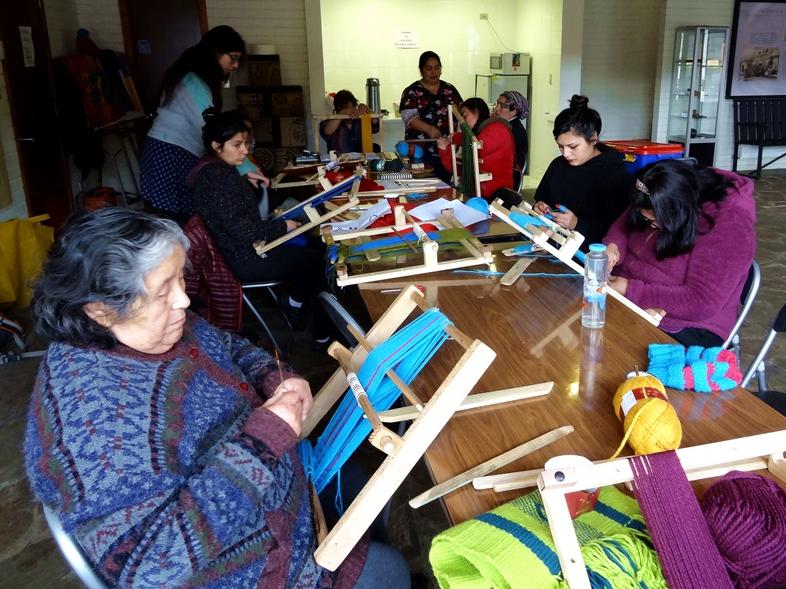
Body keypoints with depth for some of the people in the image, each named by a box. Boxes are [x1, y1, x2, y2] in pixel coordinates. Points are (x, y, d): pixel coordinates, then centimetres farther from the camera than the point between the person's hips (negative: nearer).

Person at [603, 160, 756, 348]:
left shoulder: (729, 227, -23)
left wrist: (630, 290, -24)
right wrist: (613, 246, -11)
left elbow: (699, 304, -26)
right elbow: (625, 223, 12)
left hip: (687, 328, -6)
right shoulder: (663, 202, -5)